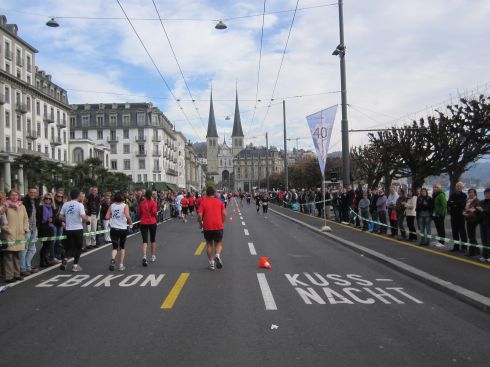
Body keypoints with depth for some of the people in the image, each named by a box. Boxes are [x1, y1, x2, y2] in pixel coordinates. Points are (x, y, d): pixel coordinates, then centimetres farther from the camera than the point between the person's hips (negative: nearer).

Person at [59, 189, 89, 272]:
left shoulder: (65, 204, 2)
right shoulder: (79, 205, -11)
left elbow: (60, 217, 2)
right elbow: (83, 218, -18)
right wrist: (87, 218, 3)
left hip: (68, 229, 4)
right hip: (78, 229, -4)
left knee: (69, 247, 18)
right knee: (78, 247, 10)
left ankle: (65, 259, -7)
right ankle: (75, 265, 9)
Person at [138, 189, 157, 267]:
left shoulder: (141, 203, 1)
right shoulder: (153, 202, -7)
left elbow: (140, 213, 8)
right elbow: (154, 212, -13)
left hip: (143, 223, 1)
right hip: (152, 222, -1)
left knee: (145, 241, -1)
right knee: (153, 240, 16)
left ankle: (144, 257, -19)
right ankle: (153, 256, 27)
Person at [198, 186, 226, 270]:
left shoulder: (203, 202, -1)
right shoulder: (219, 201, 4)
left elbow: (199, 215, -9)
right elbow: (224, 214, -2)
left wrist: (200, 224, 7)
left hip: (207, 227, 0)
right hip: (219, 226, 0)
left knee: (209, 244, 16)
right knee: (219, 243, 14)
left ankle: (211, 262, 13)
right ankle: (217, 255, -14)